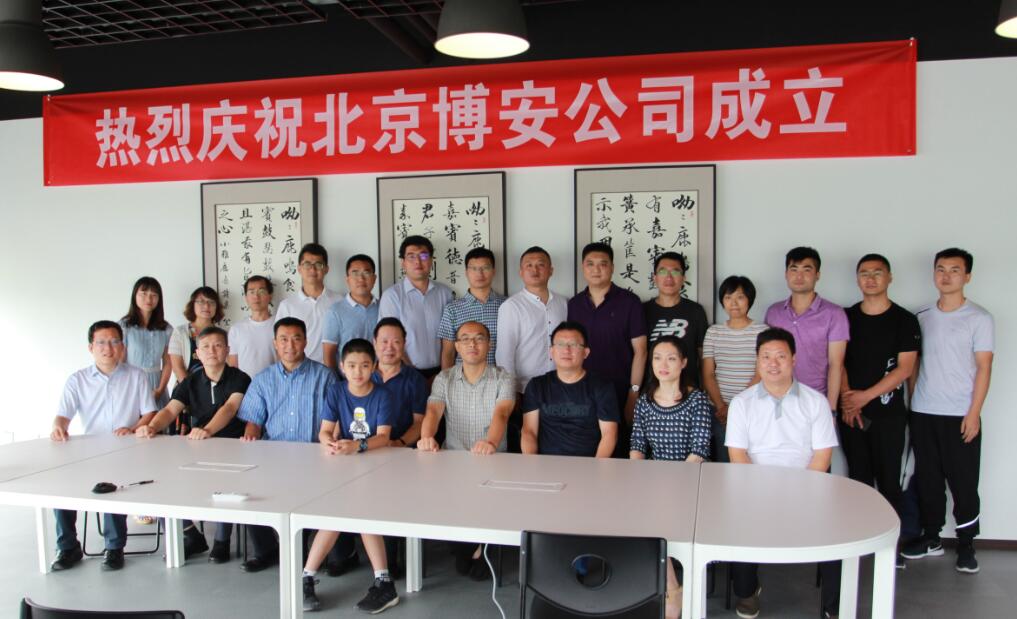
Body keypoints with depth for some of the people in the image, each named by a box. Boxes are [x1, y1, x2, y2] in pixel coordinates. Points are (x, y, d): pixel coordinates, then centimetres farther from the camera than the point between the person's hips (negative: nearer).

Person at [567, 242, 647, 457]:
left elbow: (640, 350, -4)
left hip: (619, 394, -3)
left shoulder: (629, 302, -3)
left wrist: (634, 393, -9)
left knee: (619, 453, 2)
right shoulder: (574, 304, 9)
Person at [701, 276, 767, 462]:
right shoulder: (713, 332, 9)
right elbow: (708, 375, 5)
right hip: (720, 413, 2)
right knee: (722, 462, 5)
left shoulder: (762, 331, 1)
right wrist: (721, 406, -8)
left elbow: (761, 374, -6)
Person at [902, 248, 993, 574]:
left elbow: (983, 368, -5)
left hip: (960, 415, -3)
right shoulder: (922, 317, 9)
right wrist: (907, 403, 6)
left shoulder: (979, 318, -2)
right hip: (922, 413, 4)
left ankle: (966, 545, 17)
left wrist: (974, 413, -11)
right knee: (928, 480, 11)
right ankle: (931, 538, 23)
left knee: (964, 483, 3)